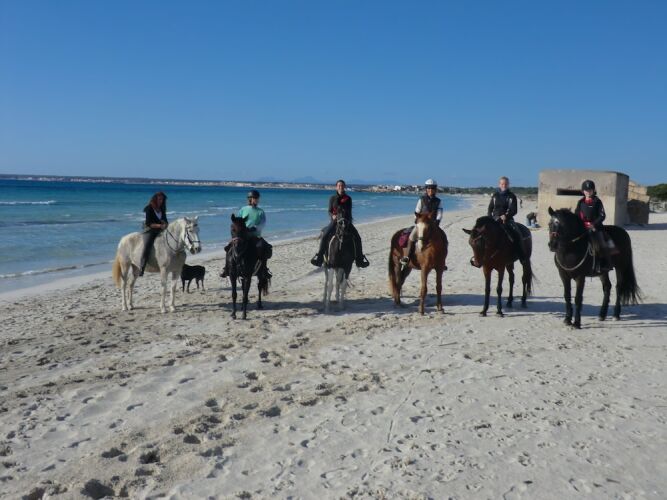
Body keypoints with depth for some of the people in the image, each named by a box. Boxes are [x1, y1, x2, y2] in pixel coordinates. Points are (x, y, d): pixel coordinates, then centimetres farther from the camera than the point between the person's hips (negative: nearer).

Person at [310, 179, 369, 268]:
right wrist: (333, 216, -19)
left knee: (357, 237, -14)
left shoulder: (348, 198, 6)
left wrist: (347, 219, -16)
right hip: (334, 220, -1)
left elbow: (349, 211, 3)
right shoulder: (332, 198, 4)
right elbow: (329, 211, 3)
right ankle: (319, 256, -12)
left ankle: (359, 258, -1)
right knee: (324, 235, -24)